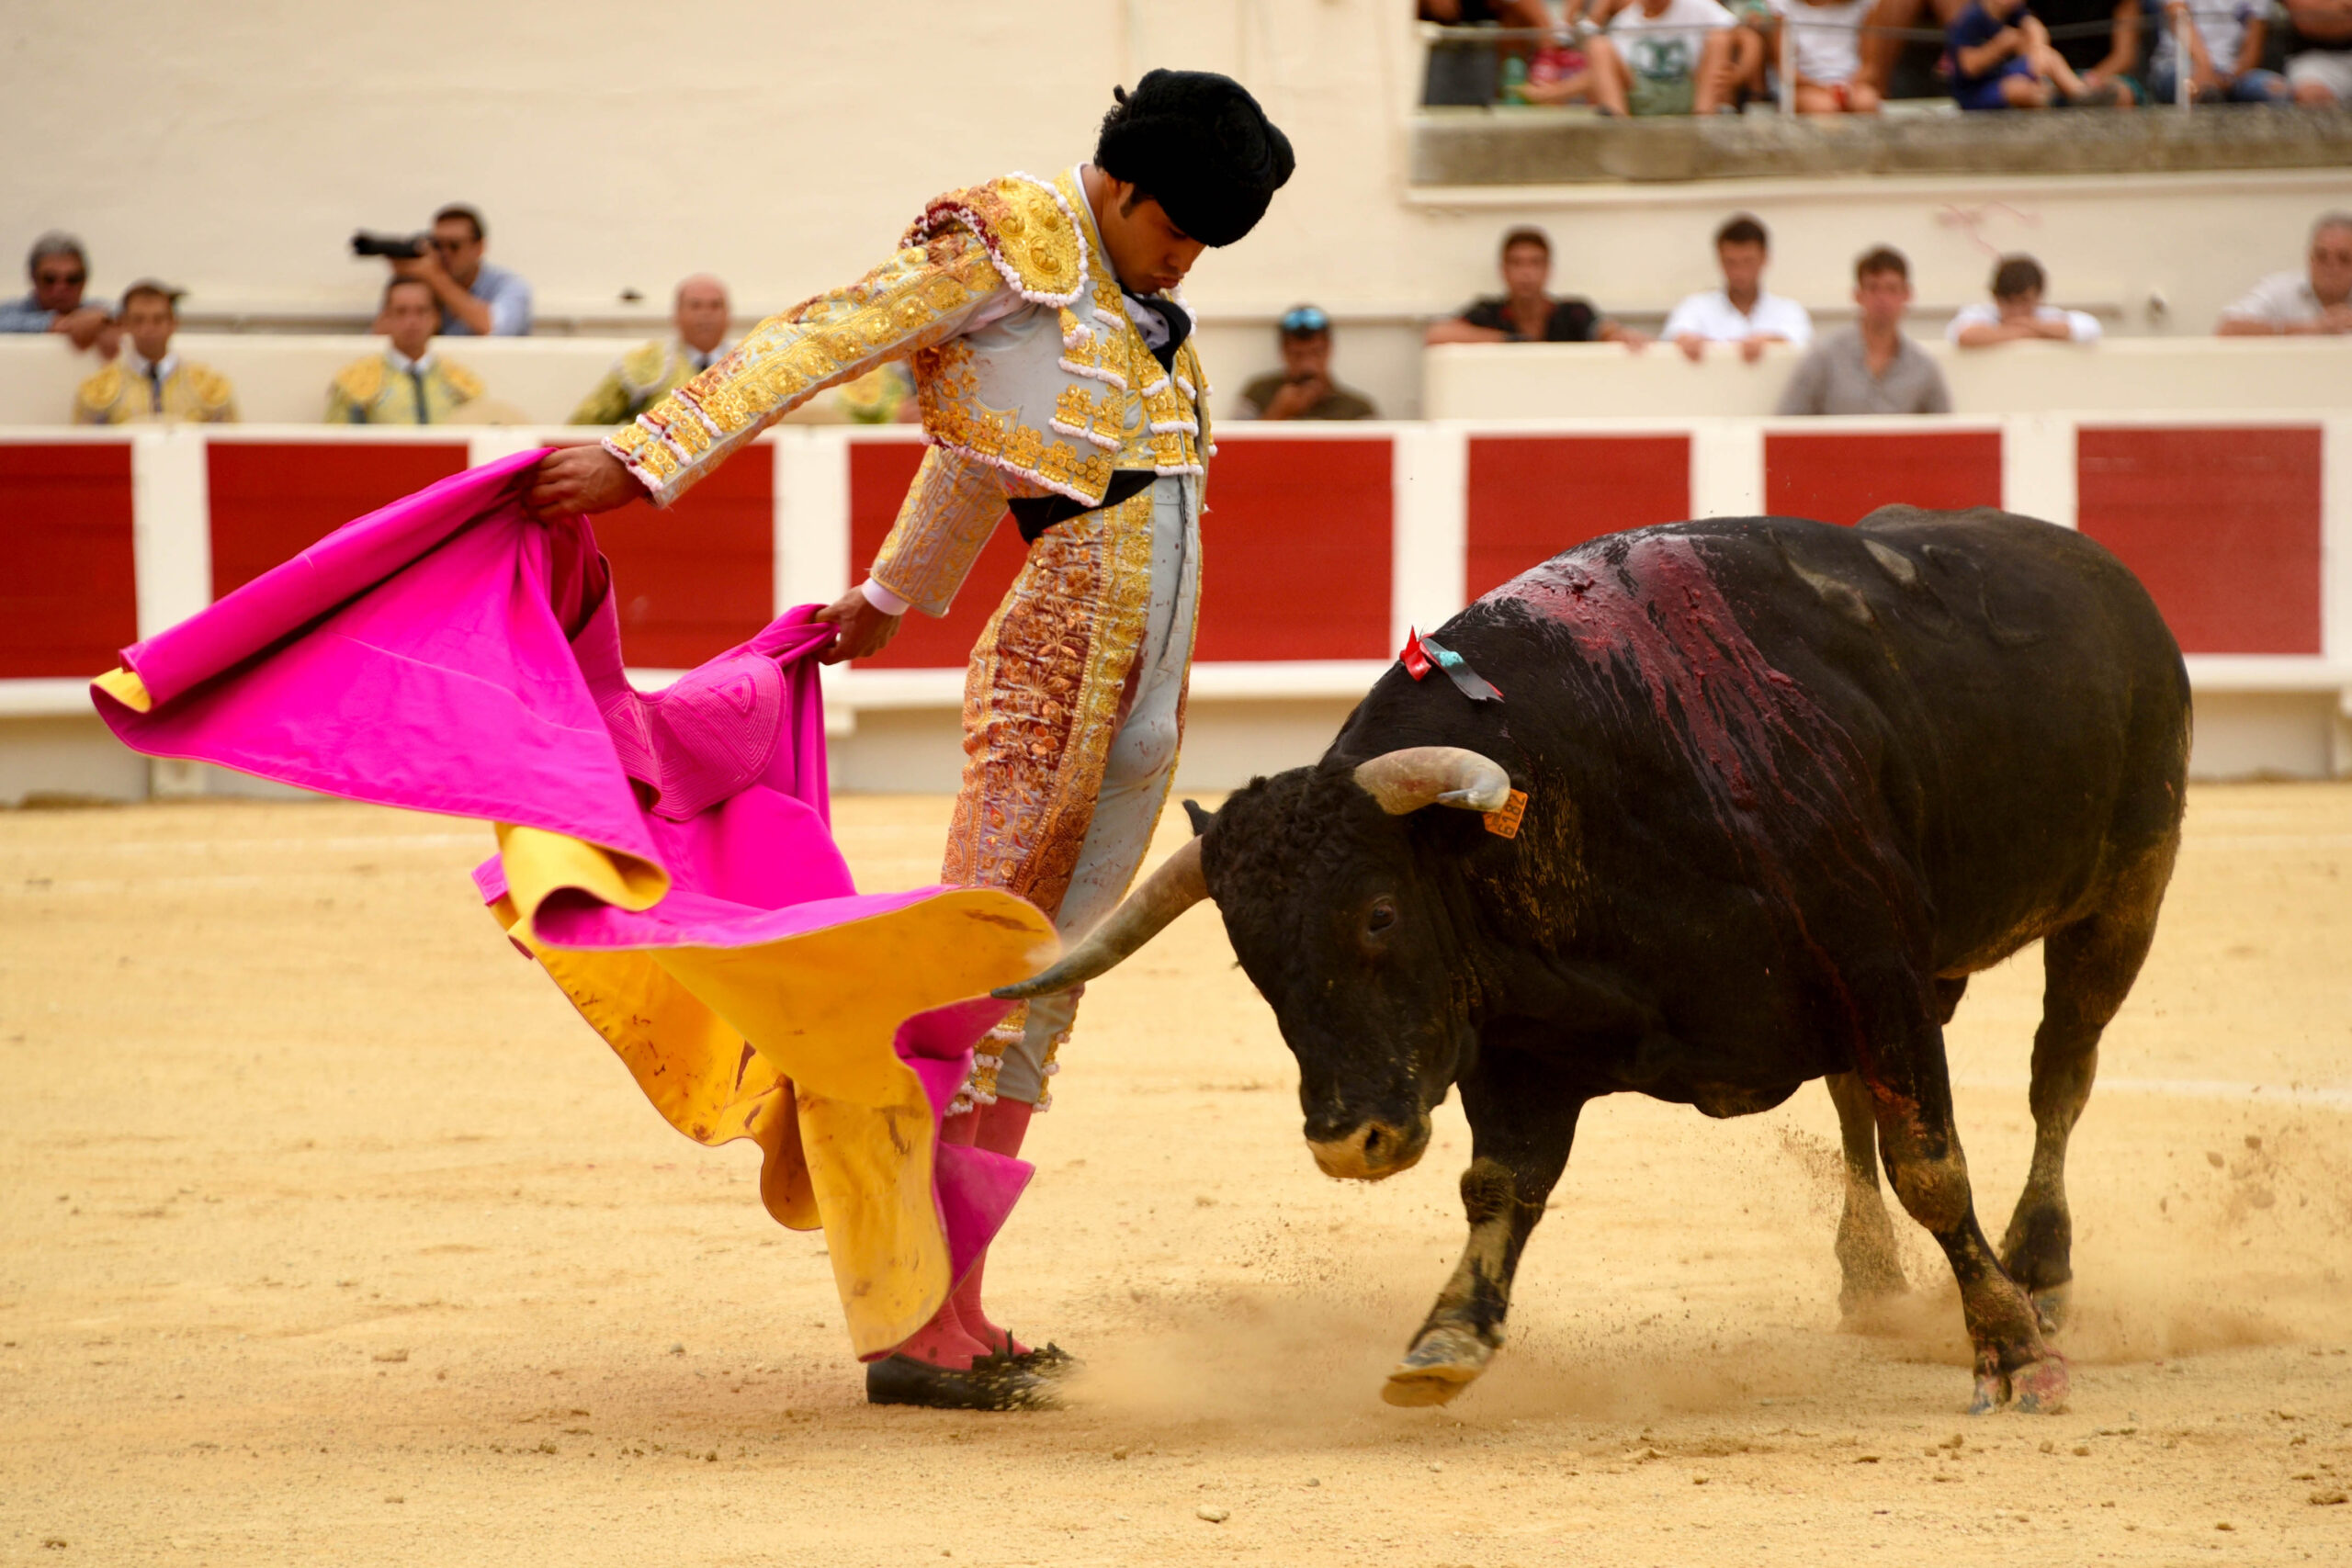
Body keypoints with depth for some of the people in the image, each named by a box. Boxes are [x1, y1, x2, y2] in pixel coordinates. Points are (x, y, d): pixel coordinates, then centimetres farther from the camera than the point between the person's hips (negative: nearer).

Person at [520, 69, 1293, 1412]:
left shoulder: (1134, 293, 20)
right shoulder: (1010, 242, -5)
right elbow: (821, 340, -11)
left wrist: (893, 596, 42)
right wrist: (647, 460, -18)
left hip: (1148, 695, 8)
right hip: (1058, 662, -8)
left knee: (1040, 998, 8)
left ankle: (957, 1316, 10)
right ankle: (918, 1330, -10)